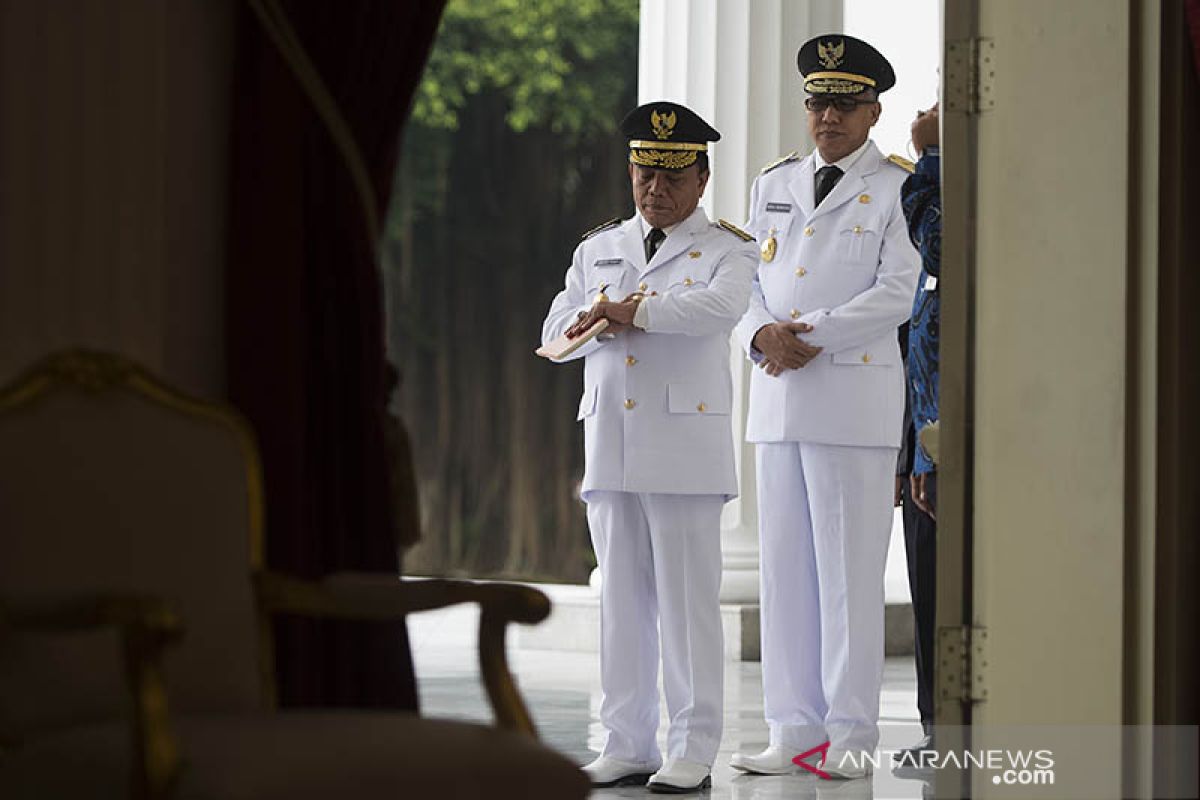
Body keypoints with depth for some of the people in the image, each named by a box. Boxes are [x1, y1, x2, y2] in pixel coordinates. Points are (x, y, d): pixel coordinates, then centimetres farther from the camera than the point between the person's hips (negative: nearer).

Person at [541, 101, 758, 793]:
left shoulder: (726, 250, 5)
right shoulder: (597, 250, 20)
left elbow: (722, 306, -17)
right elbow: (557, 335, 11)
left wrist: (633, 309, -14)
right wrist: (609, 320, -10)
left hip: (685, 446, -5)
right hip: (609, 444, 5)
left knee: (688, 598, -5)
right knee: (621, 598, 6)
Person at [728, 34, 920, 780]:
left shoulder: (898, 187, -1)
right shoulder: (775, 183, 16)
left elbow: (896, 295, -9)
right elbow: (748, 282, 15)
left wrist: (813, 337, -13)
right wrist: (763, 333, -6)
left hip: (854, 391, -5)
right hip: (778, 393, 6)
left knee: (850, 568, -4)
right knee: (785, 568, 6)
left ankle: (852, 733, 1)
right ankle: (795, 731, 10)